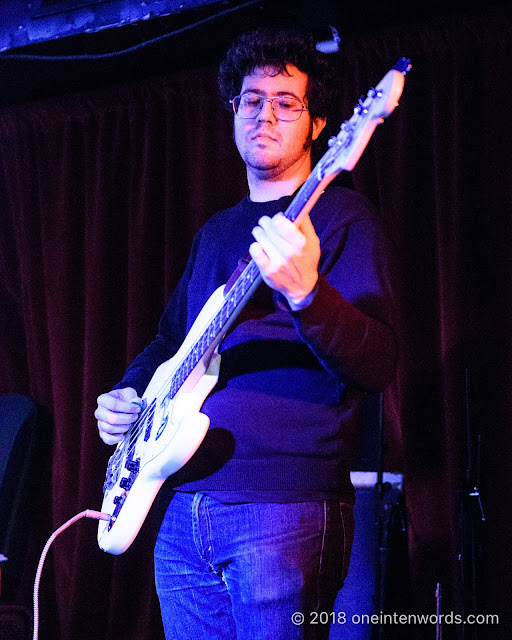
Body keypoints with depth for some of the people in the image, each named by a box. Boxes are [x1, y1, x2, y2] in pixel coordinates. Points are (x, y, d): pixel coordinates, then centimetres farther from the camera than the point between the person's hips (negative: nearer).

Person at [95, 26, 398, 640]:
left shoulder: (338, 216, -3)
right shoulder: (215, 233, 19)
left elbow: (379, 365, -15)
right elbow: (169, 338, 30)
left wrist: (306, 293, -32)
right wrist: (128, 394, 10)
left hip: (283, 511, -7)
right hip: (184, 506, 7)